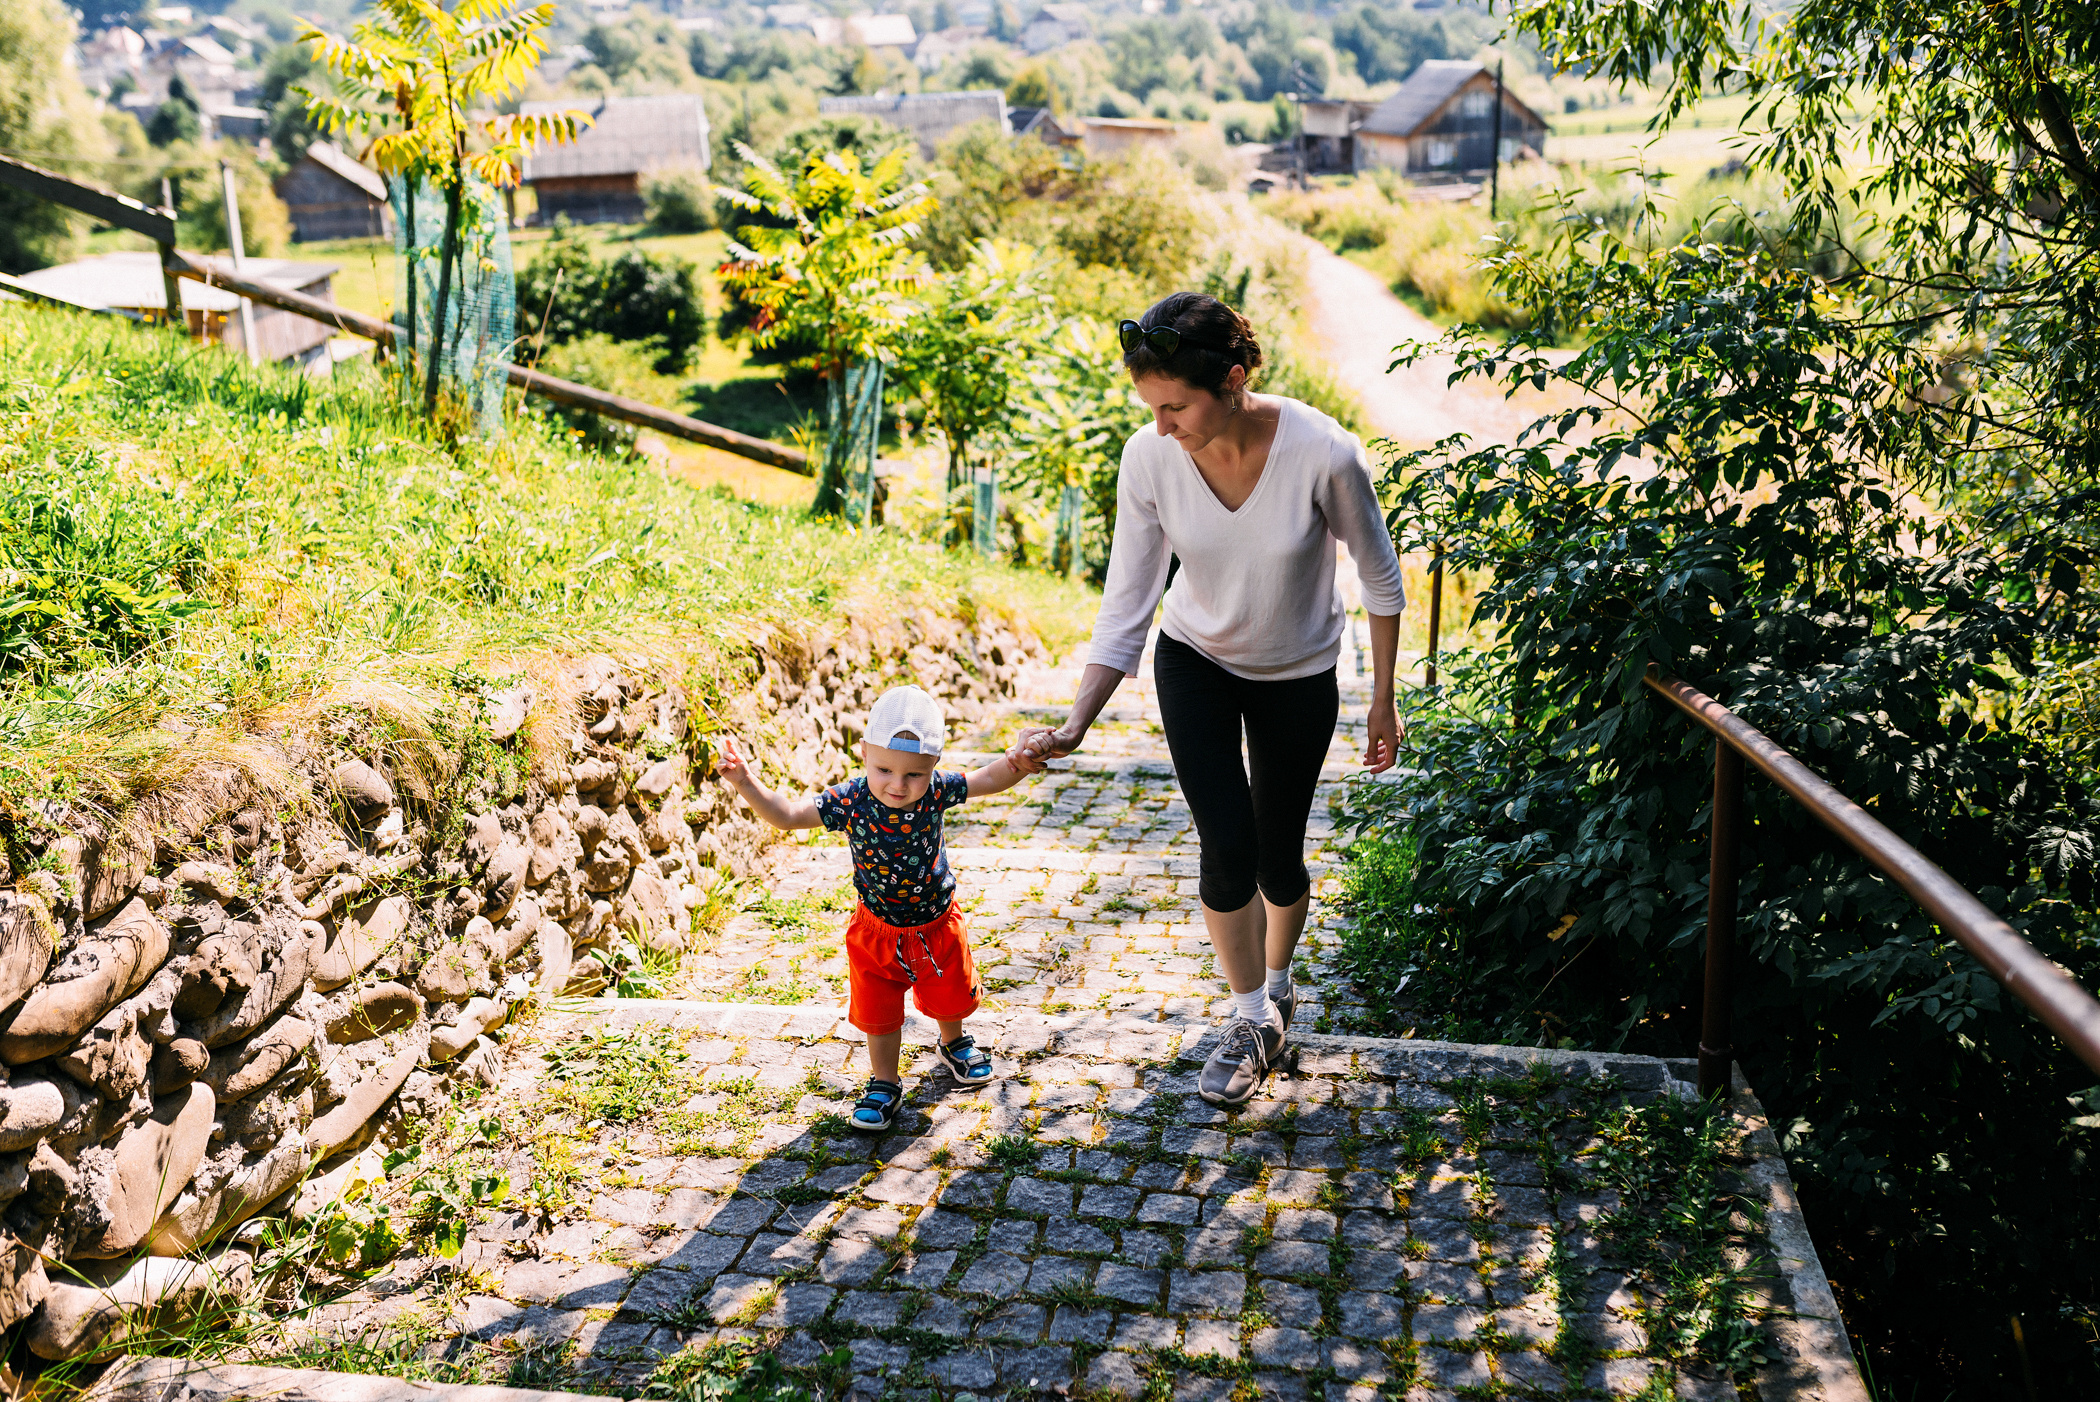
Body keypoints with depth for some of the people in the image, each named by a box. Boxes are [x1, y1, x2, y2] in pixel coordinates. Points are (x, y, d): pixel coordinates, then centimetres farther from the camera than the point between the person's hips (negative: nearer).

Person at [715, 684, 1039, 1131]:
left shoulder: (935, 791, -23)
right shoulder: (850, 801, -25)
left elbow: (987, 779, -17)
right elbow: (786, 814, -25)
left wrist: (1018, 764, -37)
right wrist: (746, 784, -39)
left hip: (937, 924, 2)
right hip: (878, 930, -1)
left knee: (948, 995, 25)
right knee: (878, 1011, 13)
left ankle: (954, 1044, 57)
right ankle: (884, 1085, 35)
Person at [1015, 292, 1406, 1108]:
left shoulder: (1324, 455, -30)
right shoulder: (1149, 459, -23)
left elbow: (1380, 579, -13)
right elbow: (1126, 603, -16)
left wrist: (1383, 699, -5)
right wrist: (1074, 726, -25)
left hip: (1299, 677, -1)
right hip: (1195, 664, 1)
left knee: (1277, 857, 8)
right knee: (1229, 850, -9)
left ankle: (1278, 981, 42)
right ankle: (1255, 1020, 17)